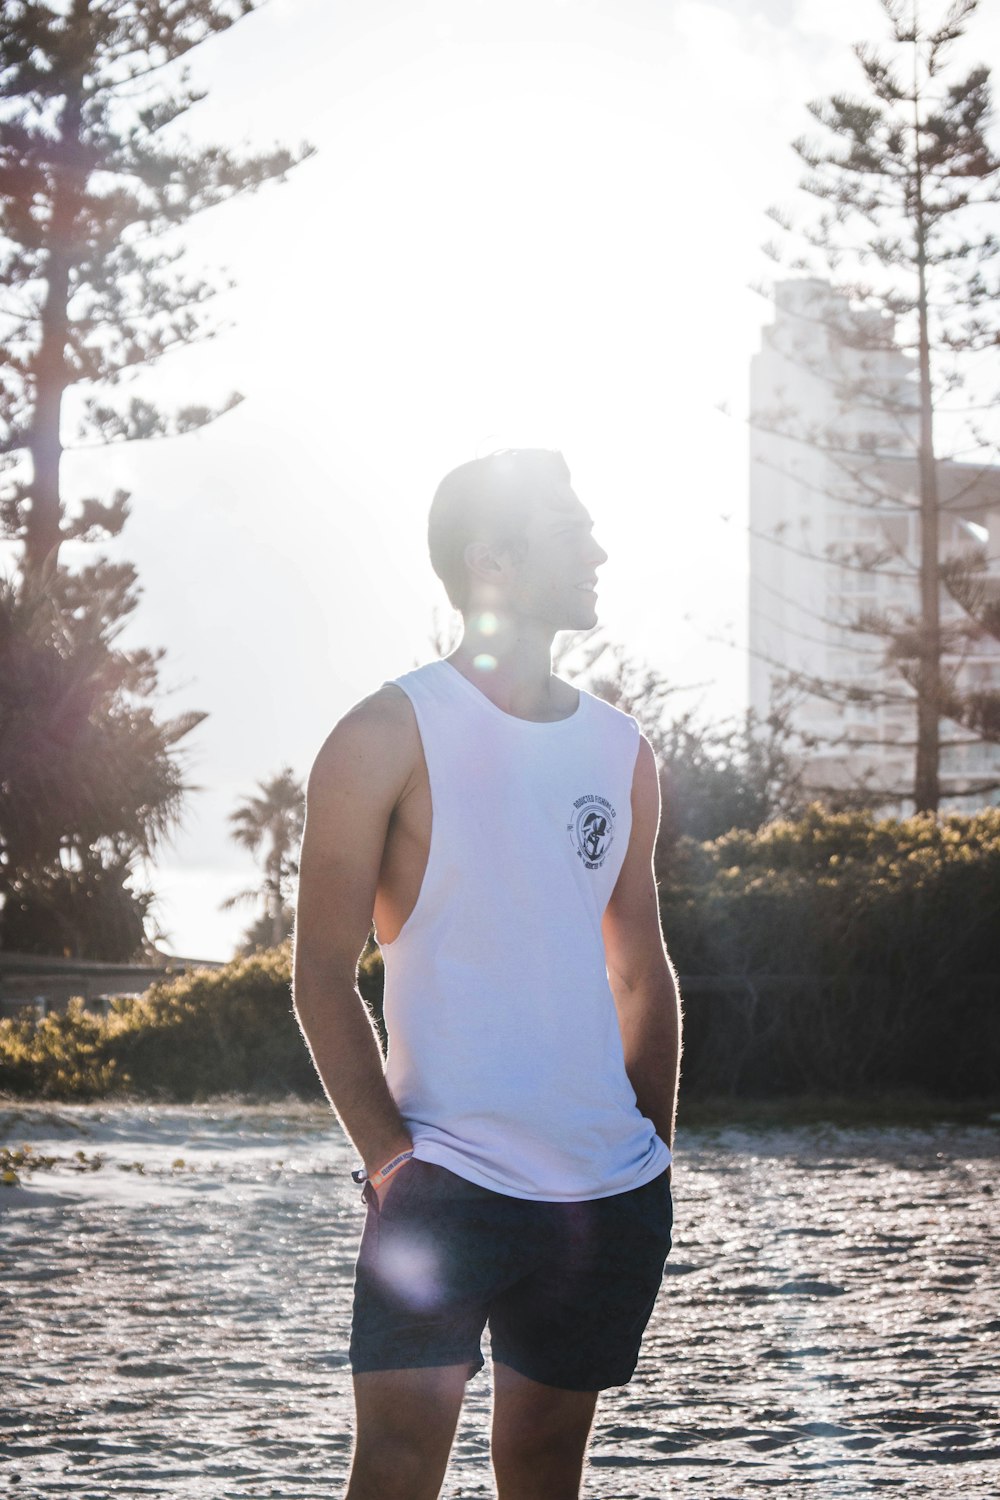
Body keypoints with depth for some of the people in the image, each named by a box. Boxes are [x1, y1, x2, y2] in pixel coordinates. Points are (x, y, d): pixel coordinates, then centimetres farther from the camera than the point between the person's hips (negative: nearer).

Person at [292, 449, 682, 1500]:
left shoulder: (620, 750, 12)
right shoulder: (390, 735, -5)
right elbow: (323, 975, -6)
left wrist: (653, 1150, 12)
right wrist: (390, 1160, -13)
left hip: (610, 1194, 5)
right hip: (446, 1181, -5)